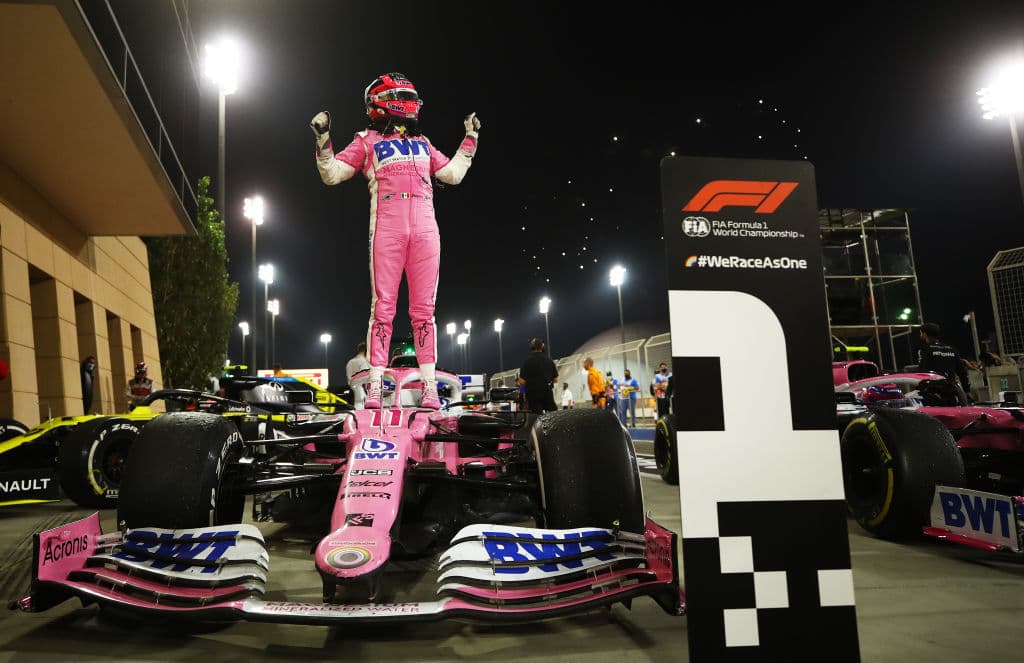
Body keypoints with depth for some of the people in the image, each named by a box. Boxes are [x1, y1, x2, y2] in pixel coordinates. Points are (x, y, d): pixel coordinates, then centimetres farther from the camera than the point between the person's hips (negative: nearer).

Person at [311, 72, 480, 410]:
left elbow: (452, 174, 28)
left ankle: (429, 387, 0)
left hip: (425, 230, 3)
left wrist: (470, 140, 31)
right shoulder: (367, 142, 15)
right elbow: (332, 174, 12)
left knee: (424, 309, 0)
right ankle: (375, 388, -5)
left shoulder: (422, 143, 26)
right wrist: (323, 140, -1)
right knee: (383, 306, -6)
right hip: (387, 229, -3)